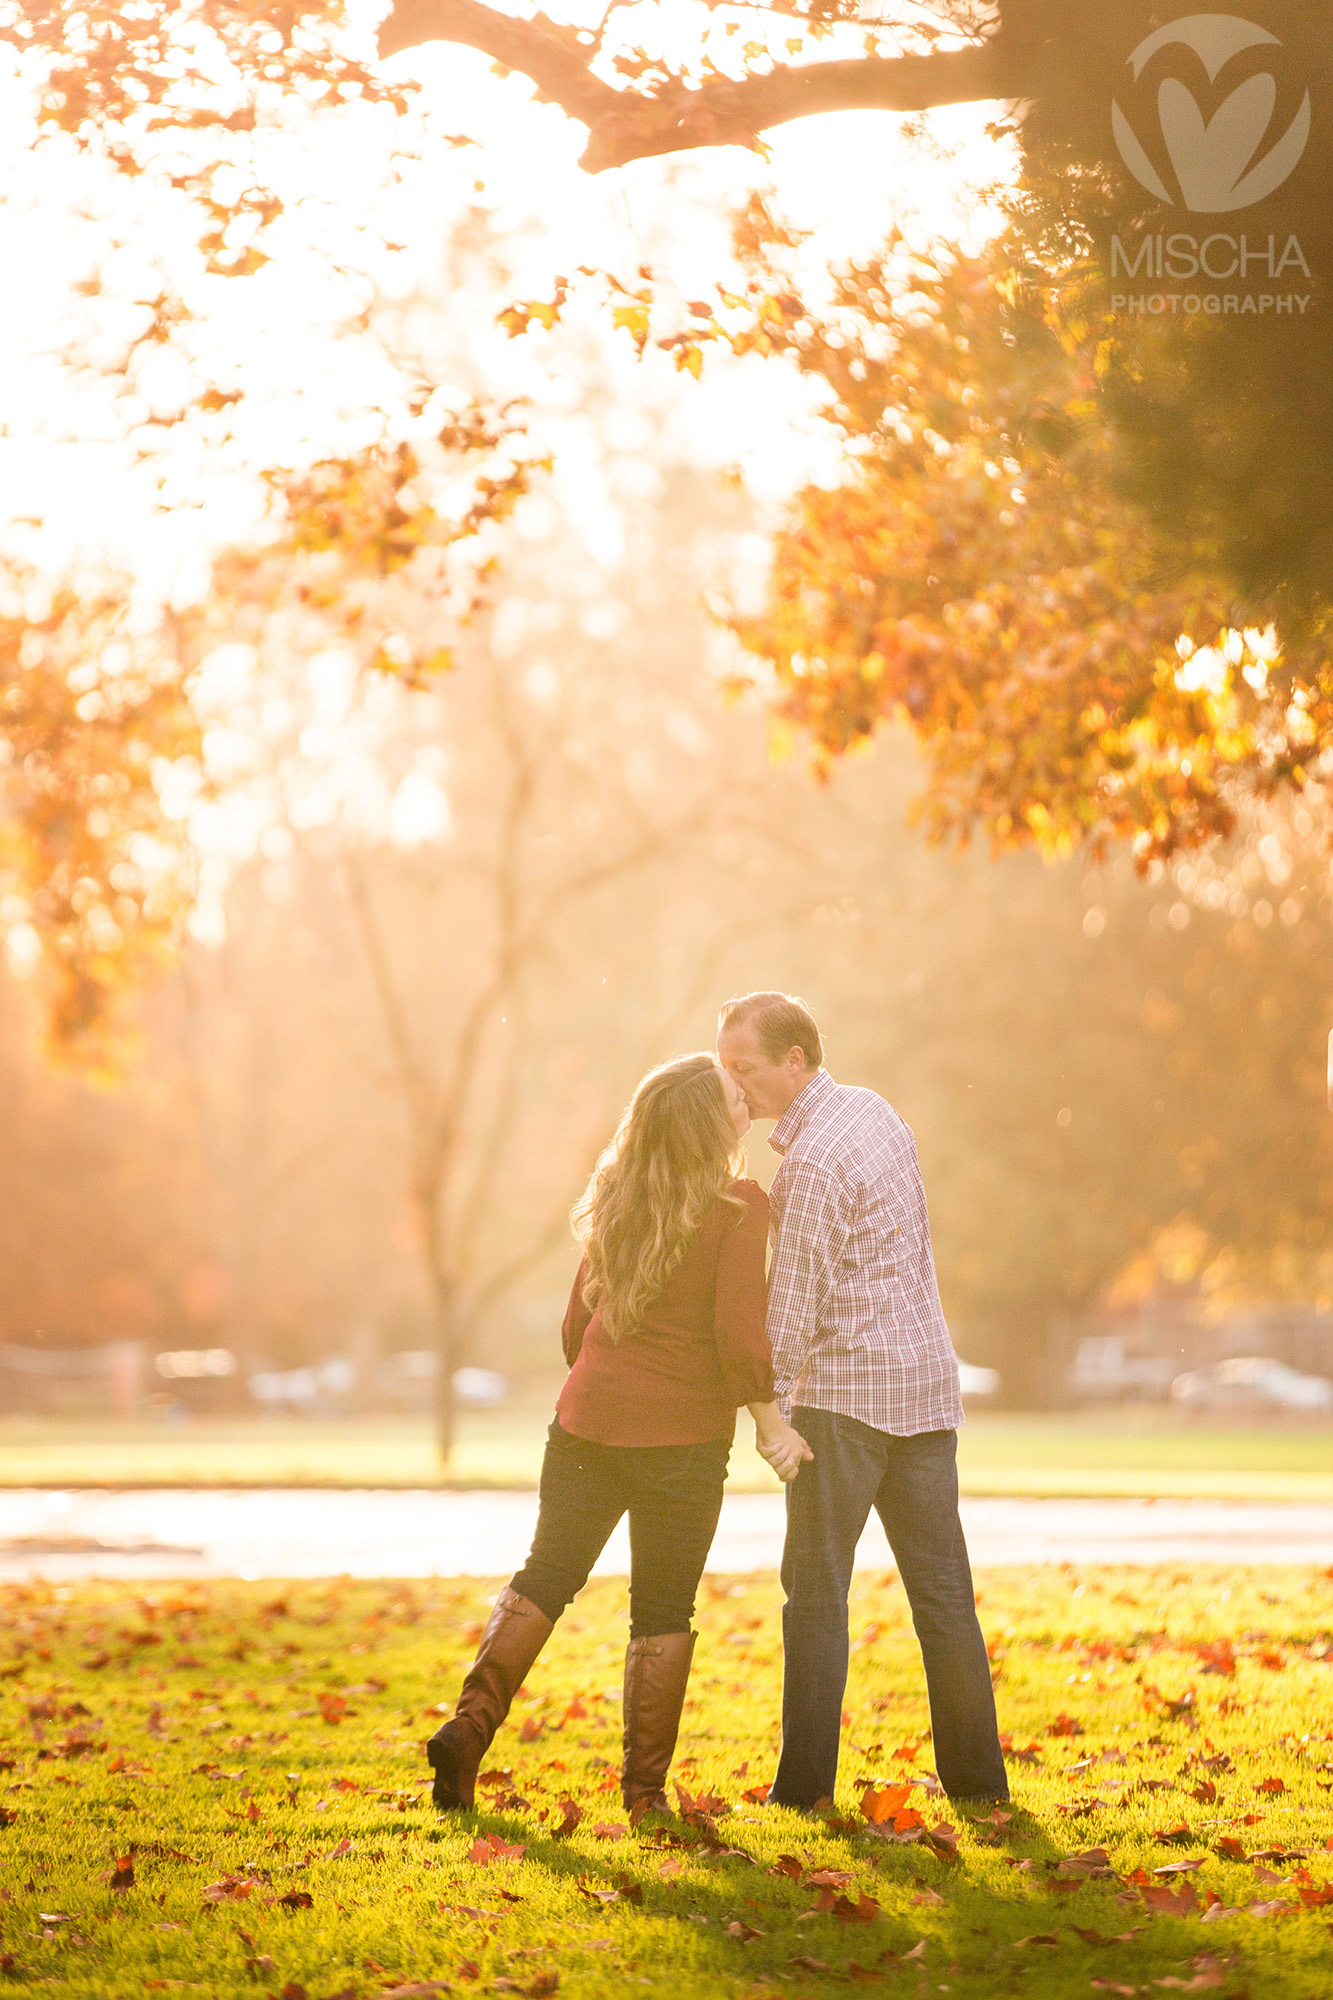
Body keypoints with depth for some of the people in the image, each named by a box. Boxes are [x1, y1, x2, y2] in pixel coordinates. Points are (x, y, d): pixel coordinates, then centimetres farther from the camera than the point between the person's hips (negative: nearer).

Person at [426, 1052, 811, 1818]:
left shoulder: (619, 1202, 10)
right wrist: (770, 1419, -5)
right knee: (663, 1612, 6)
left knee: (545, 1579, 13)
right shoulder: (740, 1204, -10)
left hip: (588, 1420, 5)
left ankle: (470, 1726, -1)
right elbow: (739, 1331, -16)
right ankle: (645, 1787, 9)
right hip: (683, 1438, -5)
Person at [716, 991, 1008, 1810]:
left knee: (817, 1590, -3)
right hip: (927, 1379, 8)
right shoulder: (873, 1110, 12)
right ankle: (978, 1778, 8)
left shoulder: (814, 1161, -16)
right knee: (942, 1589, 8)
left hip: (847, 1390, -8)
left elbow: (793, 1304, -15)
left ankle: (805, 1784, -4)